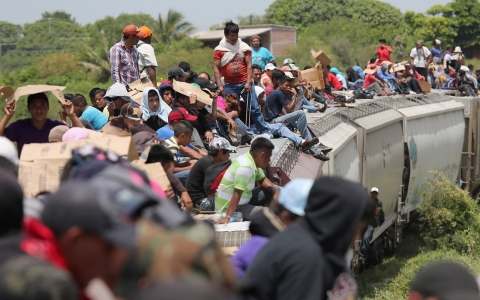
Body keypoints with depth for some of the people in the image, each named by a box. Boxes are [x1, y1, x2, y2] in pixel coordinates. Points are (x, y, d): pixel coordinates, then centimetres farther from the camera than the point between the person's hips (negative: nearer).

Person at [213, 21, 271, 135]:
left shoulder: (244, 47, 6)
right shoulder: (219, 50, 2)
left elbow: (249, 65, 4)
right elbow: (216, 68, 1)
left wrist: (248, 82, -5)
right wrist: (220, 86, -6)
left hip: (244, 83, 0)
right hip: (230, 85, 0)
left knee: (254, 108, -1)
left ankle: (264, 132, 2)